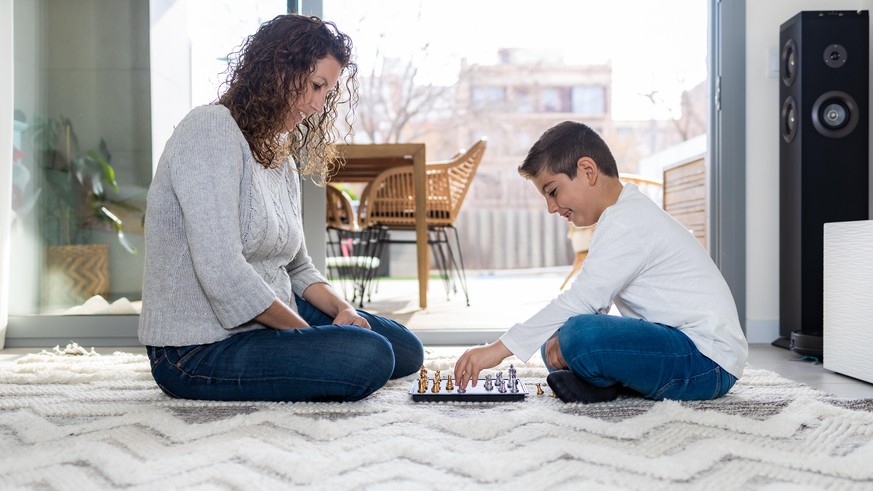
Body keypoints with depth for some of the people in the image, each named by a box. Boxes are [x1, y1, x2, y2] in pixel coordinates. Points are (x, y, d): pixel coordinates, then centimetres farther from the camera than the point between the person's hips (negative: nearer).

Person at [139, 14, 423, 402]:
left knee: (406, 350, 9)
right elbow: (223, 275, -27)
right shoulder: (210, 129, -18)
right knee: (369, 358, -25)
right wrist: (308, 331, -15)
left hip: (269, 320, 9)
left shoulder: (282, 157, 11)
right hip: (199, 353, -9)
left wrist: (341, 308, -4)